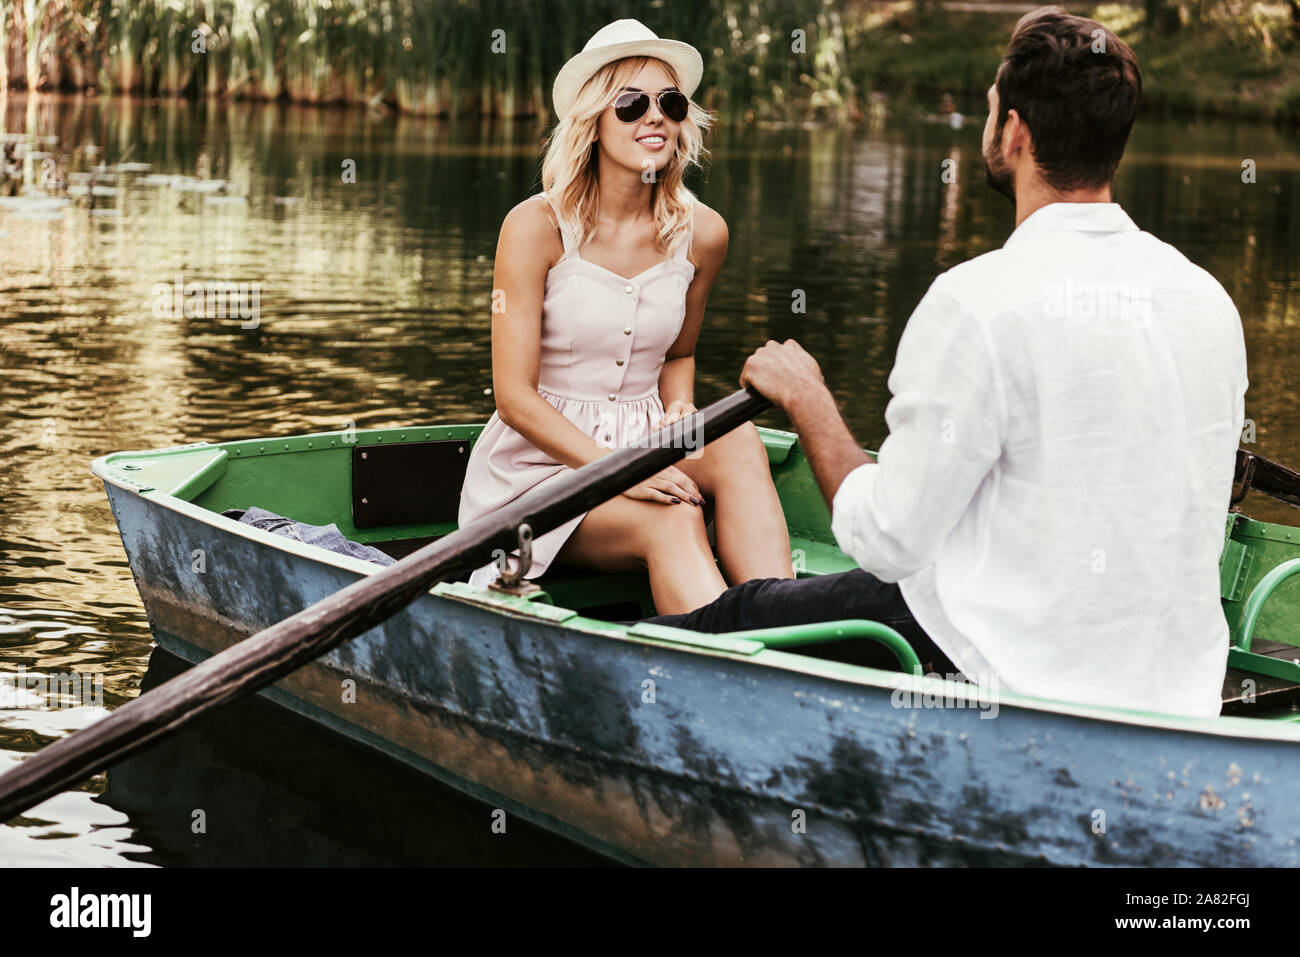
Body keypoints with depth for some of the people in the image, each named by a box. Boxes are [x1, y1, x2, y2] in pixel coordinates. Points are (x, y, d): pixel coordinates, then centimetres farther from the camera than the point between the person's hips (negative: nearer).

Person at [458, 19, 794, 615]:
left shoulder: (701, 234, 1)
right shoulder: (536, 226, -12)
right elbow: (514, 396, -14)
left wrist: (679, 414, -4)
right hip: (540, 463, -4)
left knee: (738, 443, -29)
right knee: (673, 521, -33)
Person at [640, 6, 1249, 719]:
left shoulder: (977, 303, -20)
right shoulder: (1211, 300, 1)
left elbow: (886, 543, -15)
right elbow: (1196, 531, 12)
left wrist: (807, 399, 0)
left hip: (1025, 683, -7)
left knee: (744, 614, 15)